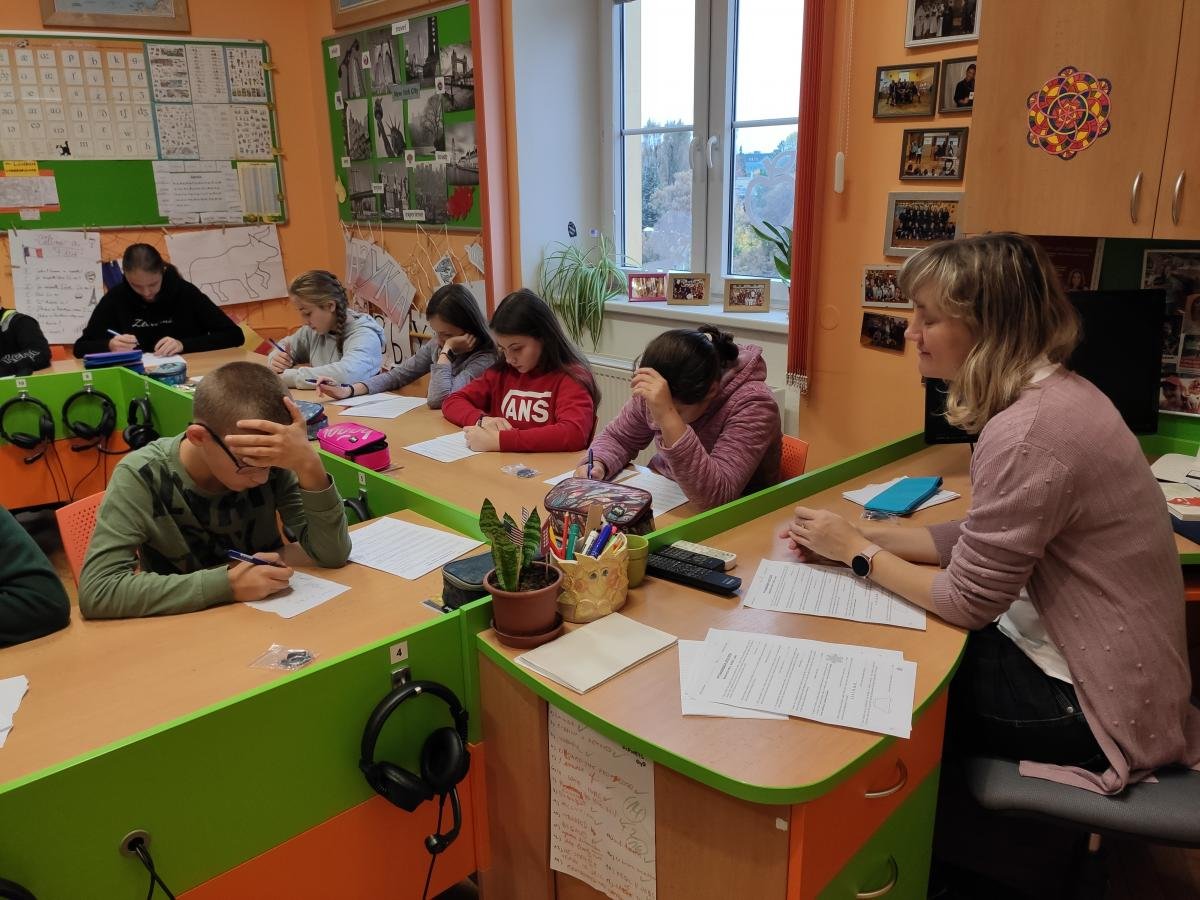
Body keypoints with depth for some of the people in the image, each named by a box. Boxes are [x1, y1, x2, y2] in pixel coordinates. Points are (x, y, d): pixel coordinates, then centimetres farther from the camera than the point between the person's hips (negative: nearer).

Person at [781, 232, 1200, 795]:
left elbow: (967, 602, -22)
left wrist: (859, 552, -9)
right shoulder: (1054, 393, 0)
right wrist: (864, 533, -1)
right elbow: (982, 539, 5)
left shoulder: (1026, 432, -30)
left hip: (1097, 705, -8)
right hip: (1106, 660, 8)